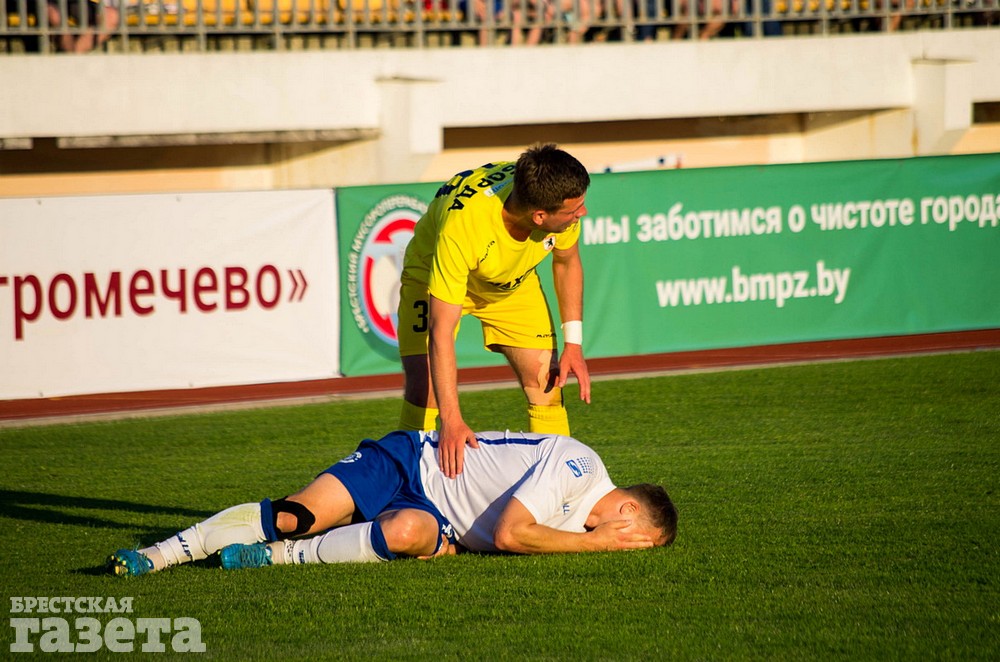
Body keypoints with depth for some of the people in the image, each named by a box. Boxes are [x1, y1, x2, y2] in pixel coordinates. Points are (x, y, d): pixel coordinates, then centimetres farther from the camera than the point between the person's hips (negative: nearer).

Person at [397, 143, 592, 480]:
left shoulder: (559, 203, -30)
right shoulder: (462, 224, -45)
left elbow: (566, 262, -4)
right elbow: (441, 330, -43)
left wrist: (573, 344, -8)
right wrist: (452, 421, -47)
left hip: (515, 282, 4)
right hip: (433, 274, -4)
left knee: (546, 381, -7)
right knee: (424, 386, -20)